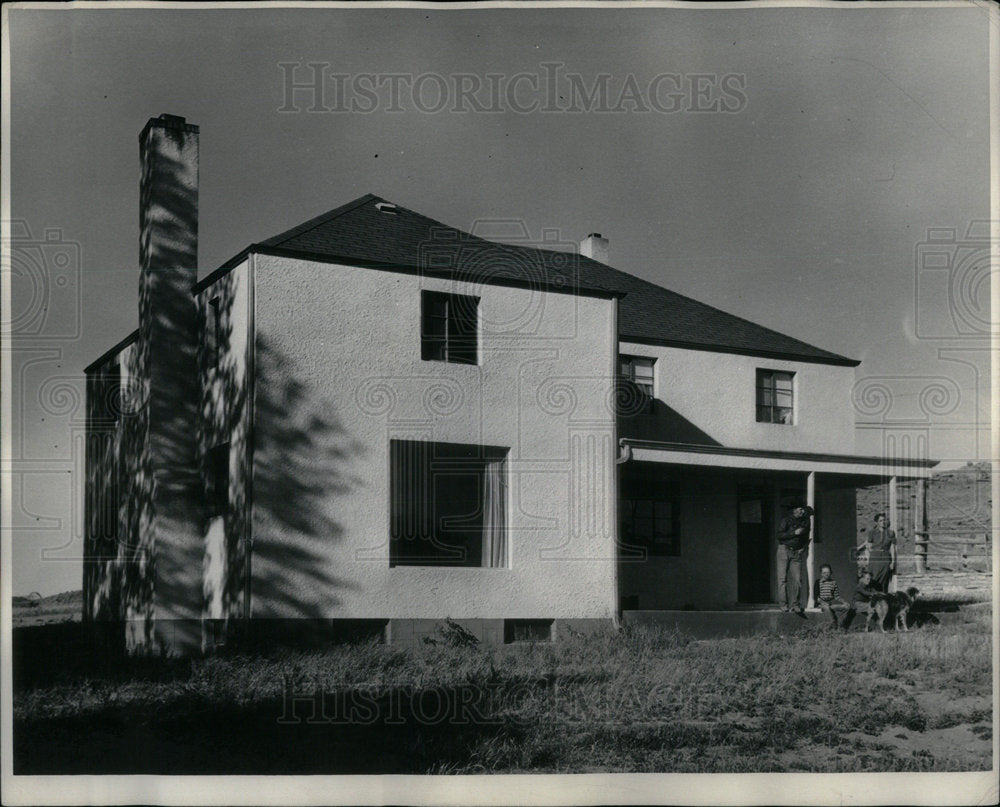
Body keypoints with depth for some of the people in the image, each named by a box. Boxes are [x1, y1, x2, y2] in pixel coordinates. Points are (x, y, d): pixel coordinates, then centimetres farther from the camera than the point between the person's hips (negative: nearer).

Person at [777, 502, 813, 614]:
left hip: (797, 553, 4)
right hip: (784, 550, -4)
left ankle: (795, 604, 1)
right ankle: (783, 604, -3)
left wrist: (804, 547, 9)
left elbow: (806, 538, 25)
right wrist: (794, 533, -15)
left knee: (797, 579, -6)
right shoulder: (786, 521, -1)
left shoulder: (804, 522, 13)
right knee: (783, 578, -6)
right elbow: (780, 535, -12)